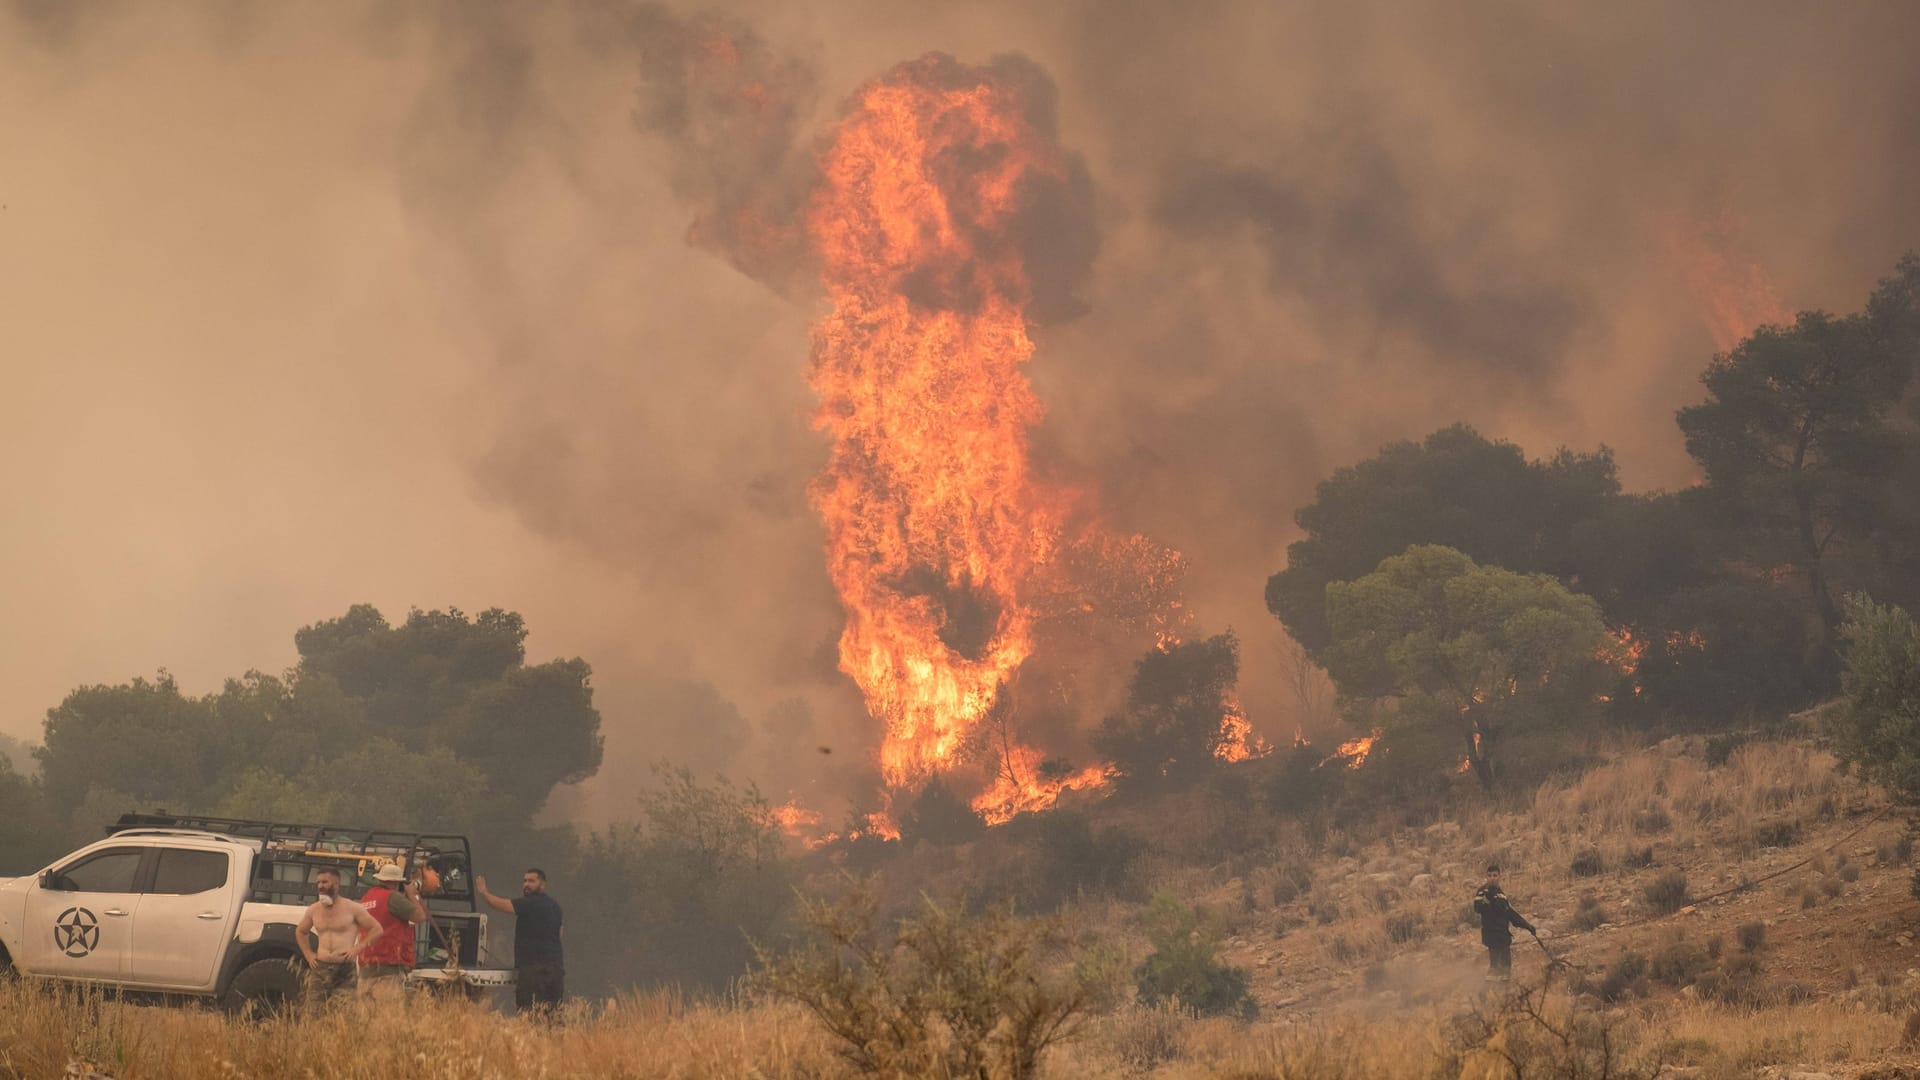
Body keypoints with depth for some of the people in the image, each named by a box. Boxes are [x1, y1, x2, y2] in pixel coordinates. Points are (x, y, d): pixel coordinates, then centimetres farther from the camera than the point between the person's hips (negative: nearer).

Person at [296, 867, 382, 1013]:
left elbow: (377, 929, 2)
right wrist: (308, 954, 14)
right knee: (314, 1012, -5)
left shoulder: (352, 909, -1)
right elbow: (300, 932, 29)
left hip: (345, 968, -3)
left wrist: (358, 948, -7)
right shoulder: (313, 910, 11)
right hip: (320, 967, 4)